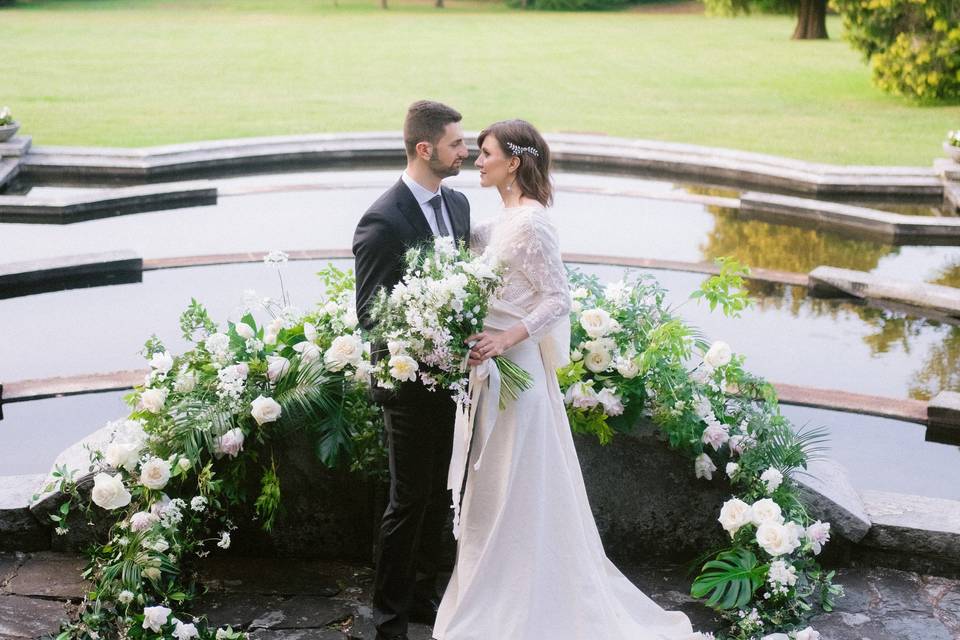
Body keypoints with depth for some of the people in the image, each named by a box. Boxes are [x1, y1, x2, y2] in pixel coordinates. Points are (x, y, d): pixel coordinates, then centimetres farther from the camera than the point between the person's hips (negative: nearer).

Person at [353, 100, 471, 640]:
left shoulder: (458, 203, 5)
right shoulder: (383, 221, -19)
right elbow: (369, 312, -18)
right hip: (411, 380, -7)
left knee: (439, 495, 18)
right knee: (410, 500, 4)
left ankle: (424, 594, 35)